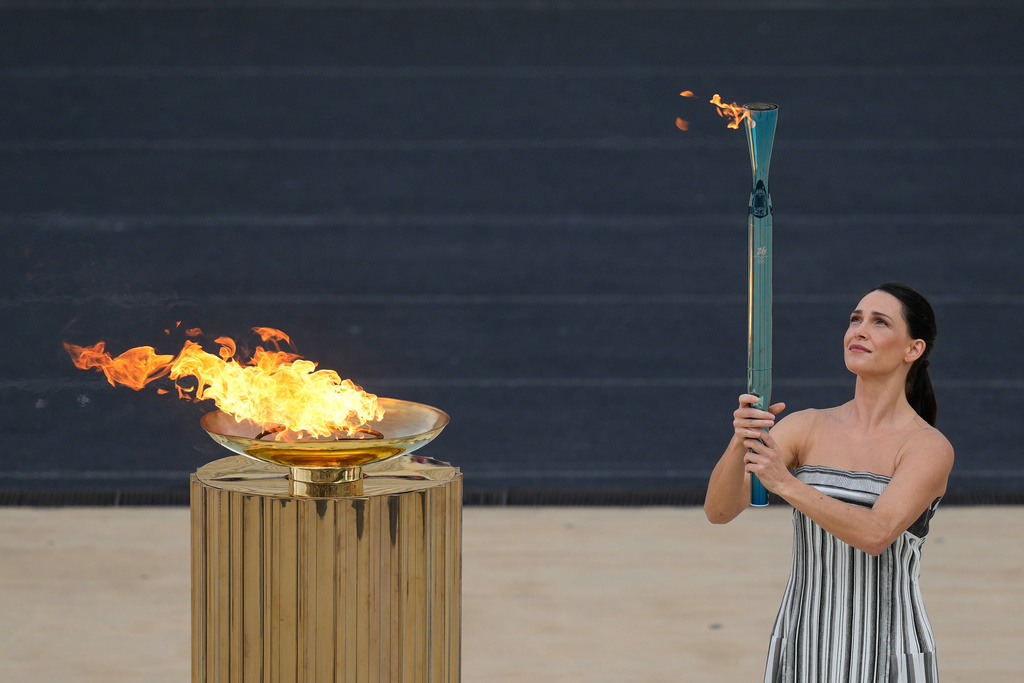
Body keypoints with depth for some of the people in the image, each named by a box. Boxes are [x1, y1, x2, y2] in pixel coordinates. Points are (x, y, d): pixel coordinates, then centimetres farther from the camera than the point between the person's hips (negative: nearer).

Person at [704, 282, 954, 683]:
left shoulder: (930, 448, -7)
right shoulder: (805, 428, 3)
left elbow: (876, 534, -22)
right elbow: (718, 510, -6)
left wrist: (786, 484, -30)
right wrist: (740, 442, -24)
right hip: (800, 650, 3)